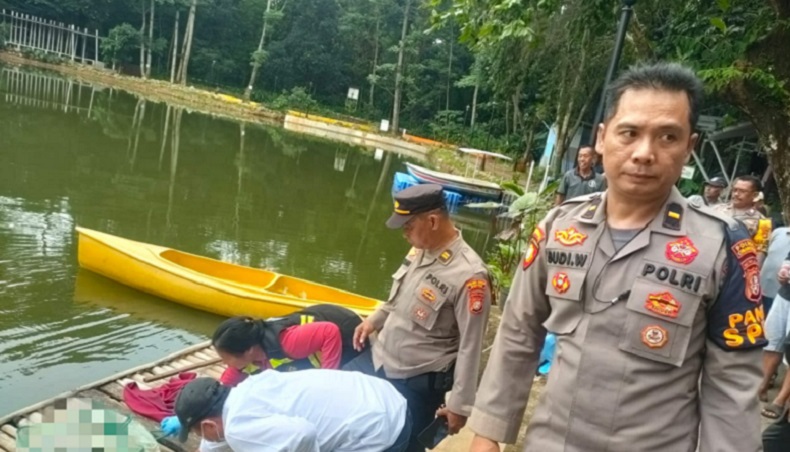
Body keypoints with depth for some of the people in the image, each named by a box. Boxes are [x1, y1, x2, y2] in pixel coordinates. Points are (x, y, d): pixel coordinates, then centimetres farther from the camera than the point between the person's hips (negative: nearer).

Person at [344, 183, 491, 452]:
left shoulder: (469, 276, -26)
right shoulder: (420, 250, -2)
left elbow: (471, 346, -22)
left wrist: (460, 405, -18)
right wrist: (375, 320, 12)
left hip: (415, 381, -8)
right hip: (377, 358, 8)